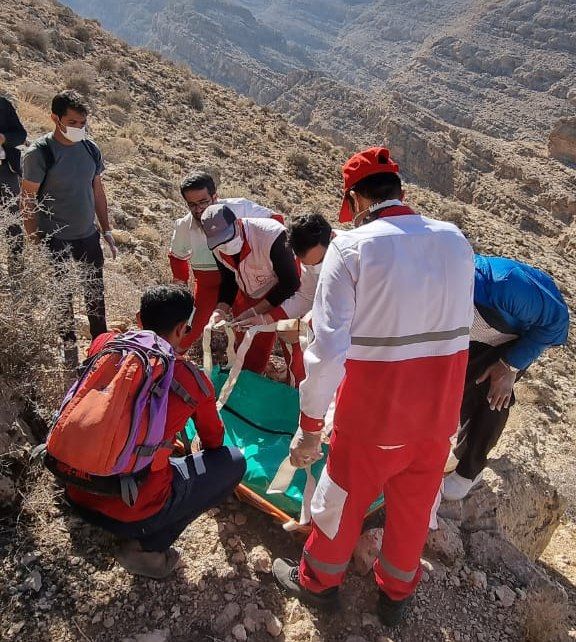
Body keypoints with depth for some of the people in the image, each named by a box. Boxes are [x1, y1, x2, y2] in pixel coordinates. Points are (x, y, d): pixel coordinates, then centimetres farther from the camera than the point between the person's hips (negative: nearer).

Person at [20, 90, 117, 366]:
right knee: (62, 299, 10)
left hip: (88, 236, 5)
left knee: (96, 295, 16)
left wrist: (107, 230, 10)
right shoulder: (39, 153, -14)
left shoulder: (90, 149, 1)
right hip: (55, 241, -4)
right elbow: (28, 200, -12)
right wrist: (35, 243, -14)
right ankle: (69, 351, 28)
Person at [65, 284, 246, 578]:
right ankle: (147, 546, 3)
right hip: (131, 514, -5)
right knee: (234, 461, 7)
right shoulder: (194, 381, -9)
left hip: (75, 496, 6)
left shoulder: (105, 344, -2)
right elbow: (214, 441, 11)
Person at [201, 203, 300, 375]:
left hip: (282, 296, -5)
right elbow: (229, 281, 0)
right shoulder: (217, 246, -16)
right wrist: (220, 310, -18)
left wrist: (254, 312, -30)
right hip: (247, 295, 6)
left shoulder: (271, 236, -36)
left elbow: (290, 283, -28)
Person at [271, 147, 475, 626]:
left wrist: (310, 427, -13)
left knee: (343, 499, 21)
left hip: (373, 411, -4)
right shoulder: (457, 241, -2)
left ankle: (318, 581, 46)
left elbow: (328, 349, -22)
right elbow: (455, 323, 3)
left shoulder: (351, 247, -17)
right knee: (414, 506, 25)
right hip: (440, 408, 5)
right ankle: (396, 594, 49)